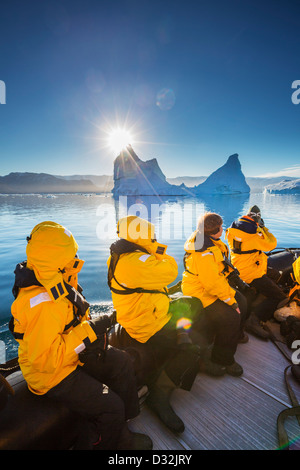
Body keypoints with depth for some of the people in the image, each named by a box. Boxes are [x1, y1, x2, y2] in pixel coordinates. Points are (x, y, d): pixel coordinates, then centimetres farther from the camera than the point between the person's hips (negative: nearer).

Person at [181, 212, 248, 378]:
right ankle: (222, 361, 1)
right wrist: (231, 301, -18)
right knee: (231, 317, -19)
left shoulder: (209, 241, 1)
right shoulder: (203, 252, -31)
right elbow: (213, 283, -30)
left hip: (215, 286, 11)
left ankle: (236, 335, 42)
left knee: (241, 302, 16)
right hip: (201, 293, -10)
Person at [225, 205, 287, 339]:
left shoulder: (234, 228, 5)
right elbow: (271, 244, -12)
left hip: (239, 270, 10)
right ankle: (255, 319, -20)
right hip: (253, 272, -9)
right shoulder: (253, 231, -22)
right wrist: (263, 228, -1)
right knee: (280, 298, -6)